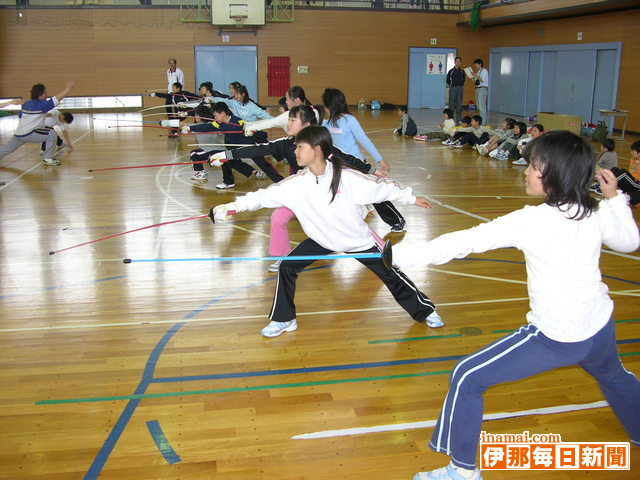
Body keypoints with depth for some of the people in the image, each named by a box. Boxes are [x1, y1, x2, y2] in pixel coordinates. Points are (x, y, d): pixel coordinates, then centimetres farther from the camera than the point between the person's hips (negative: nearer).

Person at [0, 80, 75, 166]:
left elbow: (20, 117, 20)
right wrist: (68, 88, -16)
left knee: (8, 148, 28)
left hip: (18, 133, 9)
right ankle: (48, 158, -7)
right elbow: (57, 98, -18)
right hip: (29, 134, -9)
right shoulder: (41, 105, -13)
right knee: (52, 134, -8)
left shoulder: (26, 104, 11)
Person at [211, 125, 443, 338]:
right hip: (321, 239, 3)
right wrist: (232, 206, -25)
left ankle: (425, 310, 28)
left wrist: (411, 198, -6)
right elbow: (265, 195, -17)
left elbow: (381, 187, -14)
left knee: (389, 274, 5)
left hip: (357, 240, -3)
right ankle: (283, 320, 11)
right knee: (286, 267, -7)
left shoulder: (346, 177, -24)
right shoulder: (296, 183, -16)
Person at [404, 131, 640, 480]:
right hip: (600, 327, 7)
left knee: (467, 378, 0)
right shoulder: (599, 213, -6)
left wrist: (405, 255, -12)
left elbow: (466, 241, -21)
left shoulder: (530, 221, -22)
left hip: (556, 338, -7)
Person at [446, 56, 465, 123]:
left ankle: (459, 119, 7)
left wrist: (462, 86, 10)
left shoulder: (462, 72, 10)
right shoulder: (451, 71, 2)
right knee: (451, 103, -3)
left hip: (460, 88, 2)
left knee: (459, 104, 3)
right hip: (453, 88, -2)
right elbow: (447, 81, 8)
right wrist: (450, 86, 3)